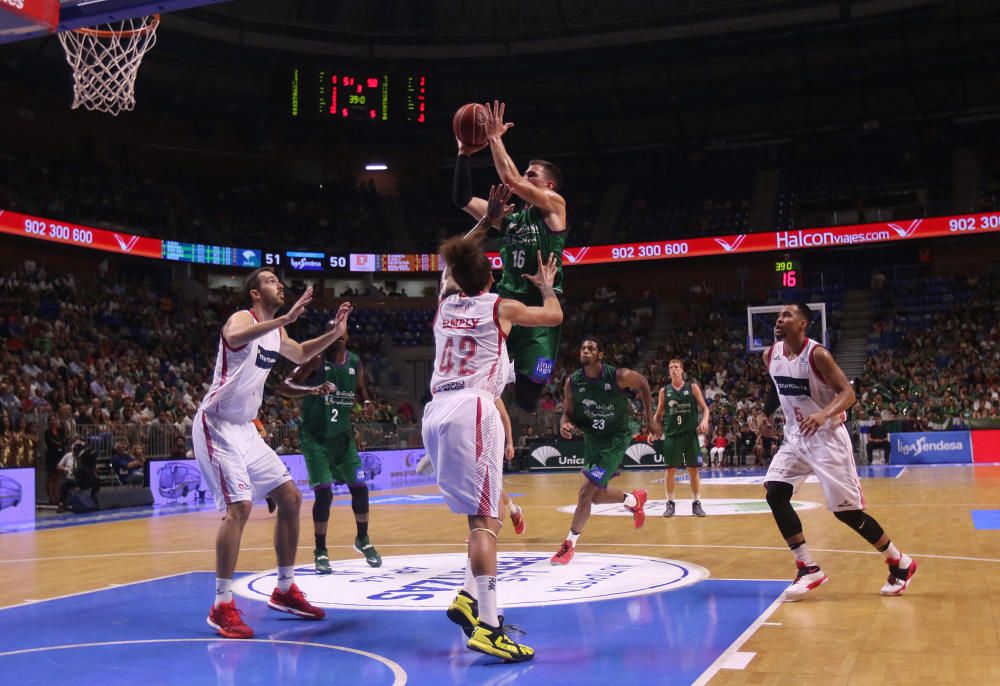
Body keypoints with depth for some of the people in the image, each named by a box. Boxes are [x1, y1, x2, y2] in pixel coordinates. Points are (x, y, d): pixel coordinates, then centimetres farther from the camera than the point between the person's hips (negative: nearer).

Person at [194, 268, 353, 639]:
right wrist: (286, 317, -46)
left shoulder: (276, 332, 11)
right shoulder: (243, 318, -14)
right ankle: (222, 606, -11)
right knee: (240, 506, -20)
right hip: (217, 426, -9)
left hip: (245, 428, 9)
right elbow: (233, 338, -40)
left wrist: (333, 334, 14)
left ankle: (285, 590, 20)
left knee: (290, 498, 9)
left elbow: (300, 355, 31)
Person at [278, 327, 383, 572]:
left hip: (343, 435, 5)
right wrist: (311, 390, -41)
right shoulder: (316, 359, -15)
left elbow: (360, 389, 18)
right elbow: (285, 387, -23)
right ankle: (320, 552, 4)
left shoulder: (355, 363, 1)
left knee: (360, 487, 4)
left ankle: (363, 540, 26)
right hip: (315, 437, -5)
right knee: (324, 492, -12)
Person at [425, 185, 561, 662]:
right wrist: (546, 284, 36)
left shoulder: (447, 302, 18)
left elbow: (454, 260, 38)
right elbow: (554, 317, 18)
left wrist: (487, 220, 39)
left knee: (488, 509, 19)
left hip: (437, 413, 7)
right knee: (484, 519, -10)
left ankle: (469, 597, 12)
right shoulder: (500, 307, 4)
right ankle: (486, 627, -17)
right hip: (471, 411, -7)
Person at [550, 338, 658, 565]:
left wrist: (649, 418, 3)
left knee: (586, 491, -13)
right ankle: (633, 499, 44)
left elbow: (643, 384, -1)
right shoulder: (572, 382, -12)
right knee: (597, 495, 13)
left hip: (616, 439, -5)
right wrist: (564, 425, -25)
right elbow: (568, 412, -1)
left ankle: (570, 544, 1)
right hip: (592, 438, 5)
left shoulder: (619, 376, -22)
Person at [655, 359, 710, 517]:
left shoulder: (693, 387, 2)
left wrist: (704, 421, -17)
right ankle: (670, 503, 10)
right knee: (670, 470, 1)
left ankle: (696, 503, 10)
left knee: (693, 469, 2)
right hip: (671, 434, 1)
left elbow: (704, 408, 2)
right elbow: (658, 415, 13)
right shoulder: (664, 391, 6)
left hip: (690, 433, -1)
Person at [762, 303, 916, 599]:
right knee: (775, 494, -9)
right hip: (795, 437, 7)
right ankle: (809, 570, 0)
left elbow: (847, 393, -22)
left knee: (846, 510, -5)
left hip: (827, 437, -7)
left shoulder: (817, 355, -19)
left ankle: (901, 563, 16)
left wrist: (824, 414, -39)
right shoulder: (771, 355, 1)